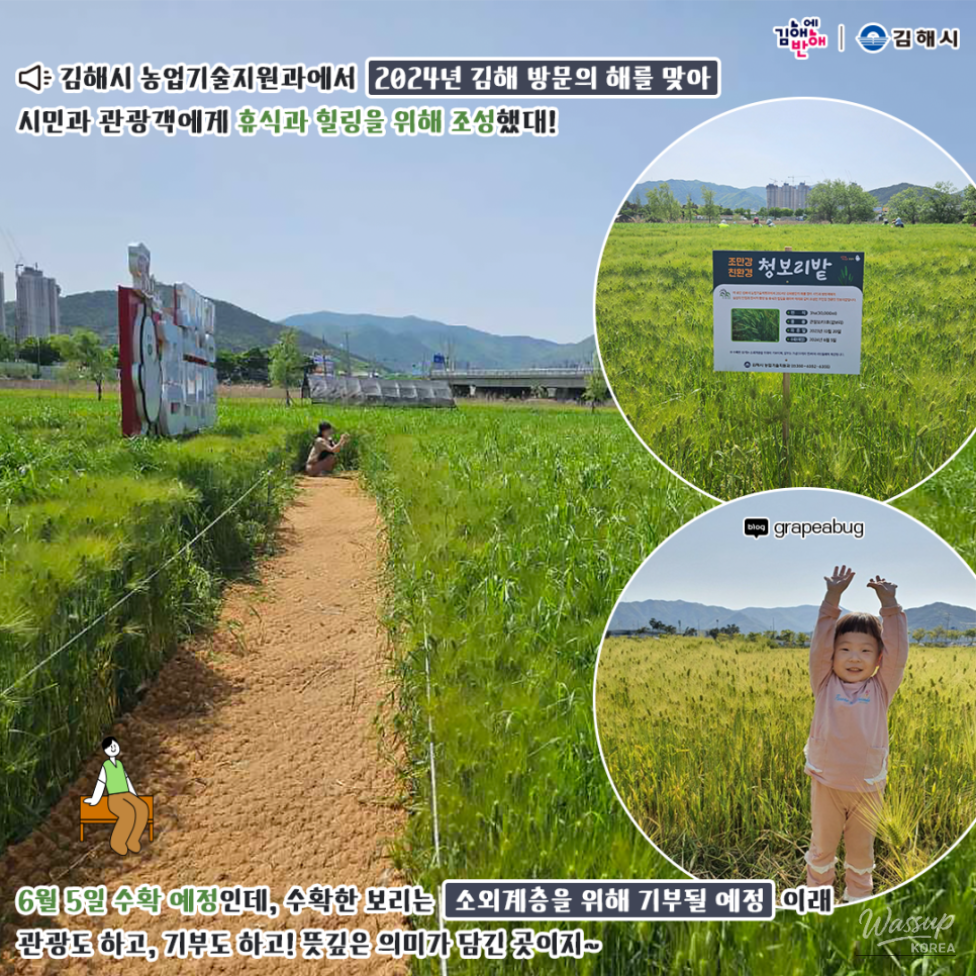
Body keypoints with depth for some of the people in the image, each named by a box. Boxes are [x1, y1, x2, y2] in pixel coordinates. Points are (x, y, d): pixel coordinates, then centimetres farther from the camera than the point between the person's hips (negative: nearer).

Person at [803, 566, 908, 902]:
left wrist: (889, 605, -21)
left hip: (868, 788, 1)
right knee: (822, 848, 16)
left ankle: (857, 899, 39)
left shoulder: (880, 689, -4)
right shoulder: (826, 685, -7)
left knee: (861, 852, 20)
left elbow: (897, 653, -14)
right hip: (827, 784, -1)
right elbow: (818, 647, -17)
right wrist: (832, 600, -26)